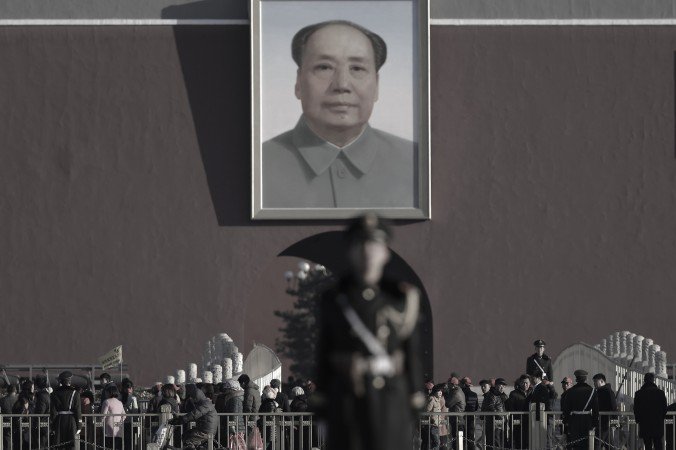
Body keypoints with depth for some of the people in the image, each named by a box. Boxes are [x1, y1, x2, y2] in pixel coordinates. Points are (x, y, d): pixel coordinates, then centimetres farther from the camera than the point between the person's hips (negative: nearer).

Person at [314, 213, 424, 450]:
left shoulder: (402, 297, 2)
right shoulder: (334, 299, 3)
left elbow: (412, 352, 4)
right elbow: (324, 353, 6)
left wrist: (414, 404, 1)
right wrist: (321, 403, 2)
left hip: (390, 398, 0)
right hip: (346, 400, 0)